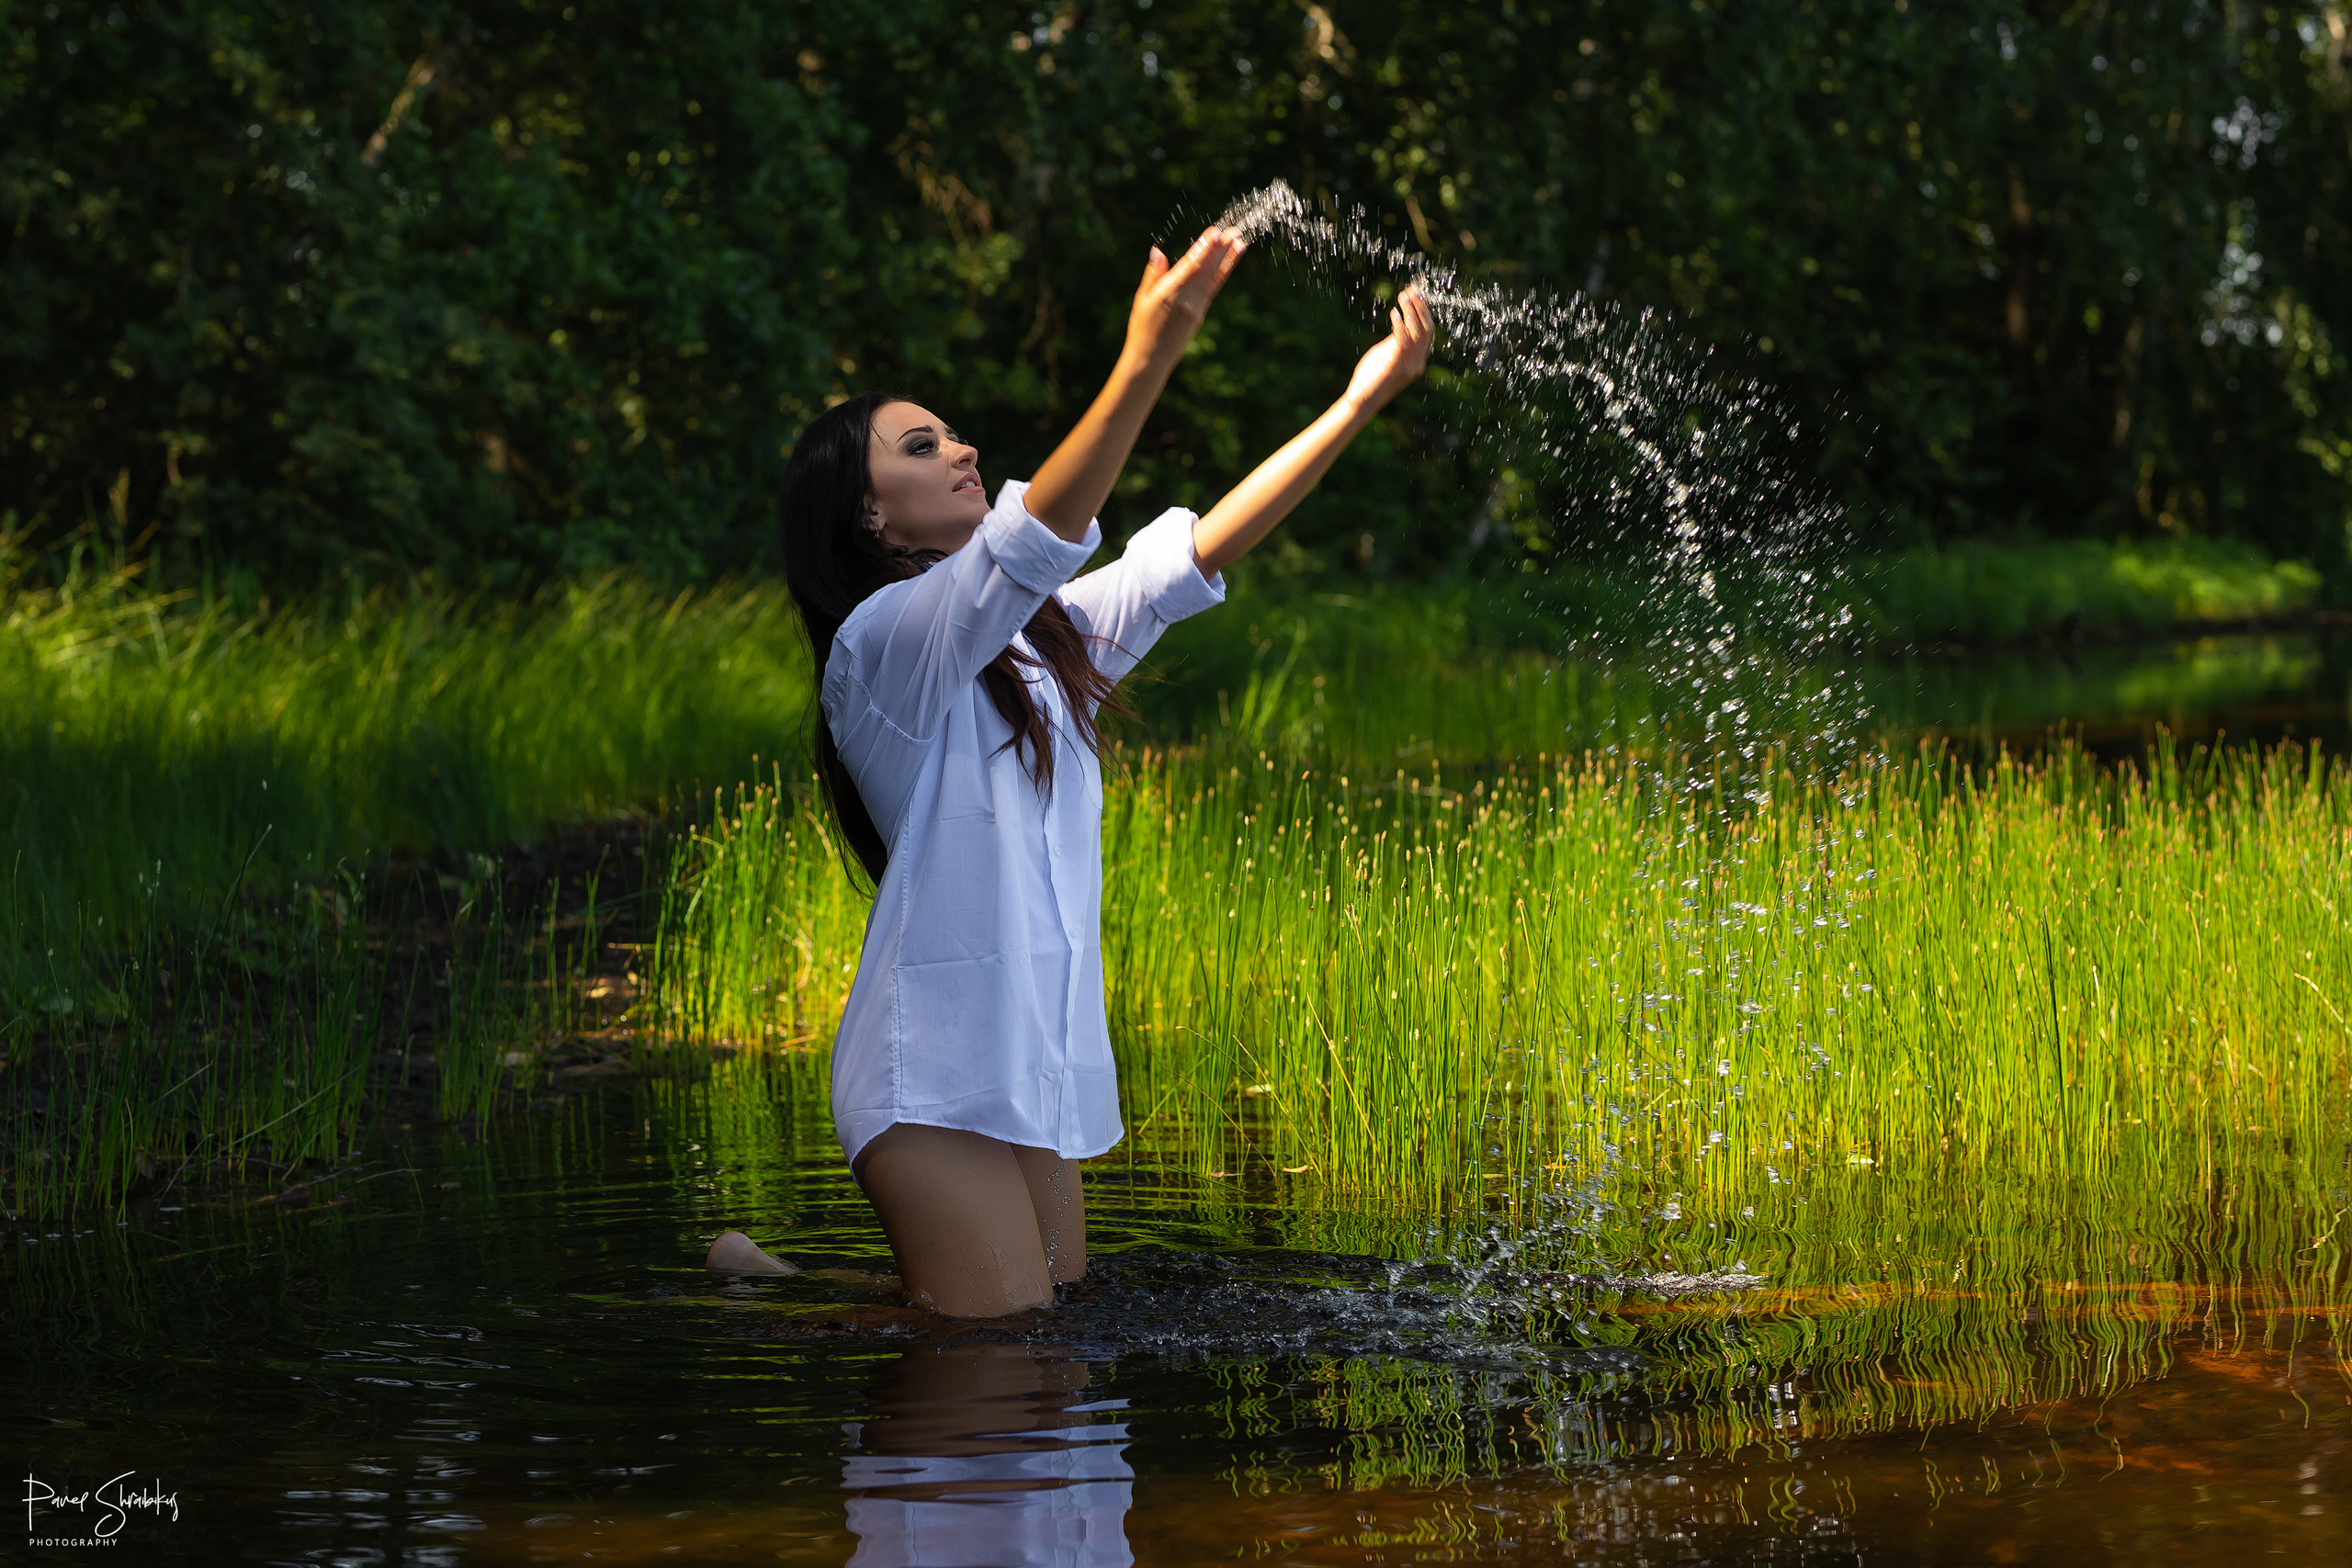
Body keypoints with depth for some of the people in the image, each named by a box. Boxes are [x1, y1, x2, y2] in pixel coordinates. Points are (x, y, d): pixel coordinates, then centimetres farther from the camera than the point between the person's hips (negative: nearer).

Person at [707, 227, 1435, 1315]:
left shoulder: (1043, 637, 16)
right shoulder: (880, 644, -10)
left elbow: (1196, 554, 12)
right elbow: (1028, 545, -27)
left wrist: (1359, 403, 6)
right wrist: (1143, 367, -38)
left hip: (1038, 1065, 9)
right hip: (934, 1073, -9)